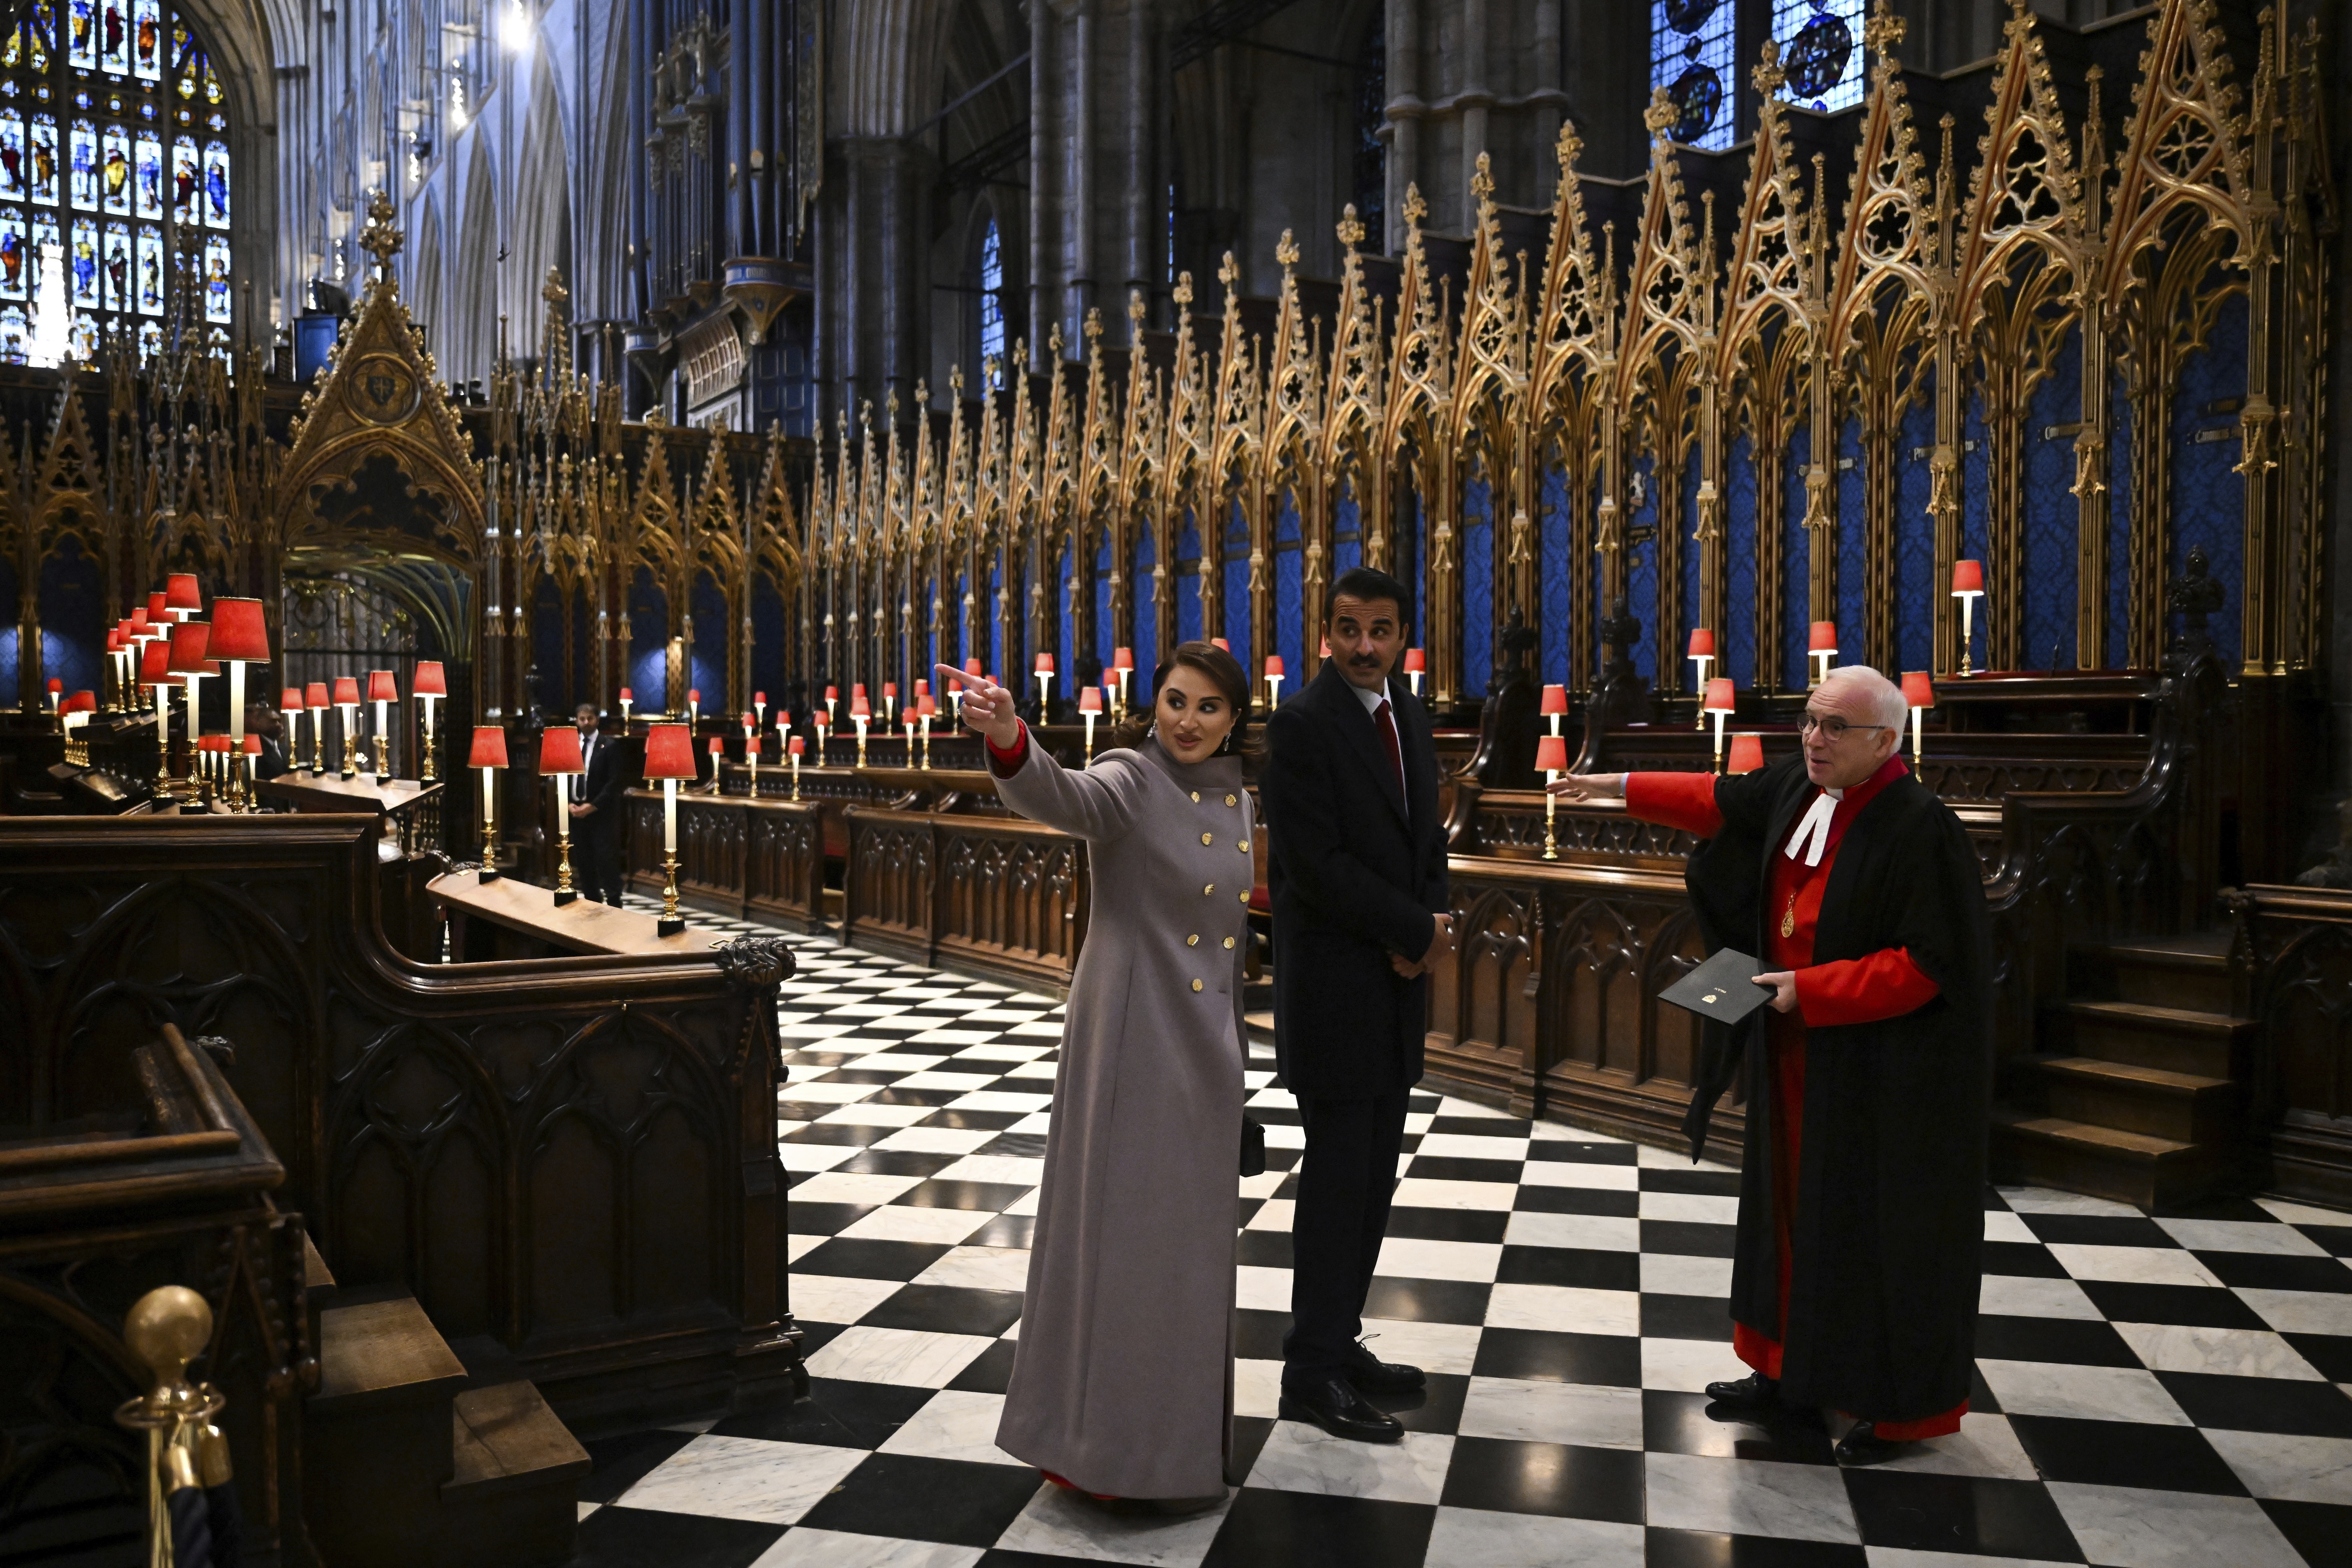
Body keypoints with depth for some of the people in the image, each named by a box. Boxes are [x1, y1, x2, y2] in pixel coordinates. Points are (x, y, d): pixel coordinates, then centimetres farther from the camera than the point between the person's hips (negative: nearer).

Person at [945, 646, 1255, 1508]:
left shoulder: (1239, 801, 8)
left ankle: (1175, 1425, 35)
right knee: (1119, 1223, -1)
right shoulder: (1133, 779, -12)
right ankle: (1095, 1434, 15)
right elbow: (1065, 797, -37)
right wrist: (1007, 738, -55)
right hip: (1131, 1039, -7)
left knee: (1191, 1231, 17)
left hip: (1209, 1044, 7)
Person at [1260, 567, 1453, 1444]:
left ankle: (1339, 1342, 26)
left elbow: (1425, 840, 14)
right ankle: (1312, 1375, 11)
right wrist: (1418, 931, -12)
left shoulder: (1409, 717, 12)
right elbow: (1315, 863, -19)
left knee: (1374, 1174, 13)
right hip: (1333, 982, -8)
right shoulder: (1302, 723, -13)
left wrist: (1424, 933, -4)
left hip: (1396, 979, 8)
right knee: (1337, 1174, -2)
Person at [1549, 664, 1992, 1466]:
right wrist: (1625, 787, 26)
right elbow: (1727, 800, 20)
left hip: (1882, 1075, -8)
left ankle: (1907, 1405, 20)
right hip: (1799, 1056, 8)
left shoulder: (1919, 829, -22)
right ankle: (1792, 1368, 31)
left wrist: (1810, 990, -23)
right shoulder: (1799, 786, 0)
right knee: (1796, 1208, 16)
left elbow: (1926, 965, -23)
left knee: (1883, 1229, 3)